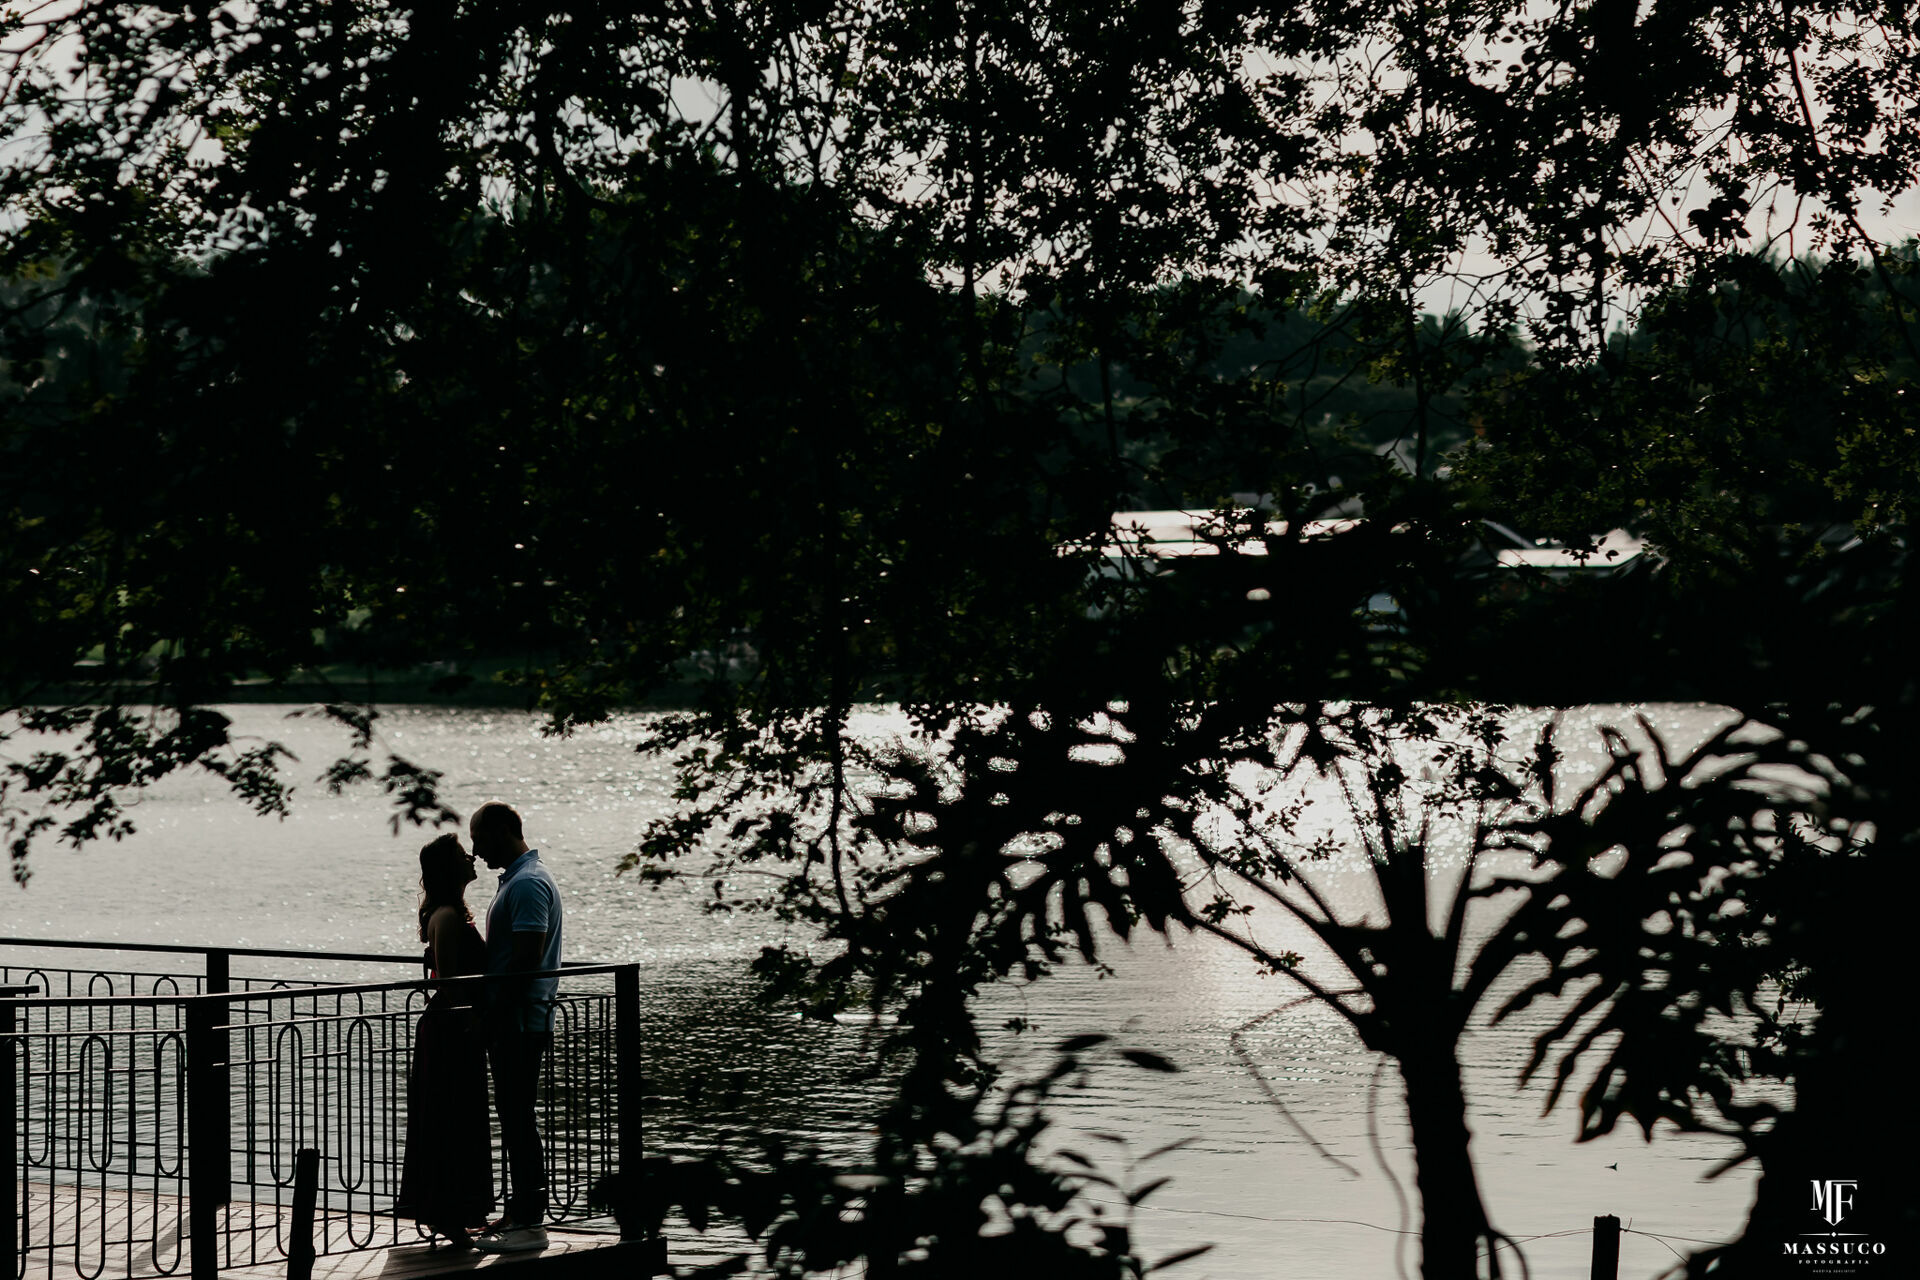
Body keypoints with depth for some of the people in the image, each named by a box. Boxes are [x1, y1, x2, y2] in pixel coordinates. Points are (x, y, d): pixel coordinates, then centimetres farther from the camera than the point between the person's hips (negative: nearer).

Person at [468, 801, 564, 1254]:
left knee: (519, 1118, -7)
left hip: (519, 1023, -11)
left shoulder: (528, 884, -16)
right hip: (511, 1023, 11)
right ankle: (519, 1213, 19)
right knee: (513, 1118, 13)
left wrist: (491, 1014, -20)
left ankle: (530, 1223, -5)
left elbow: (527, 960, -23)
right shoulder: (516, 879, 18)